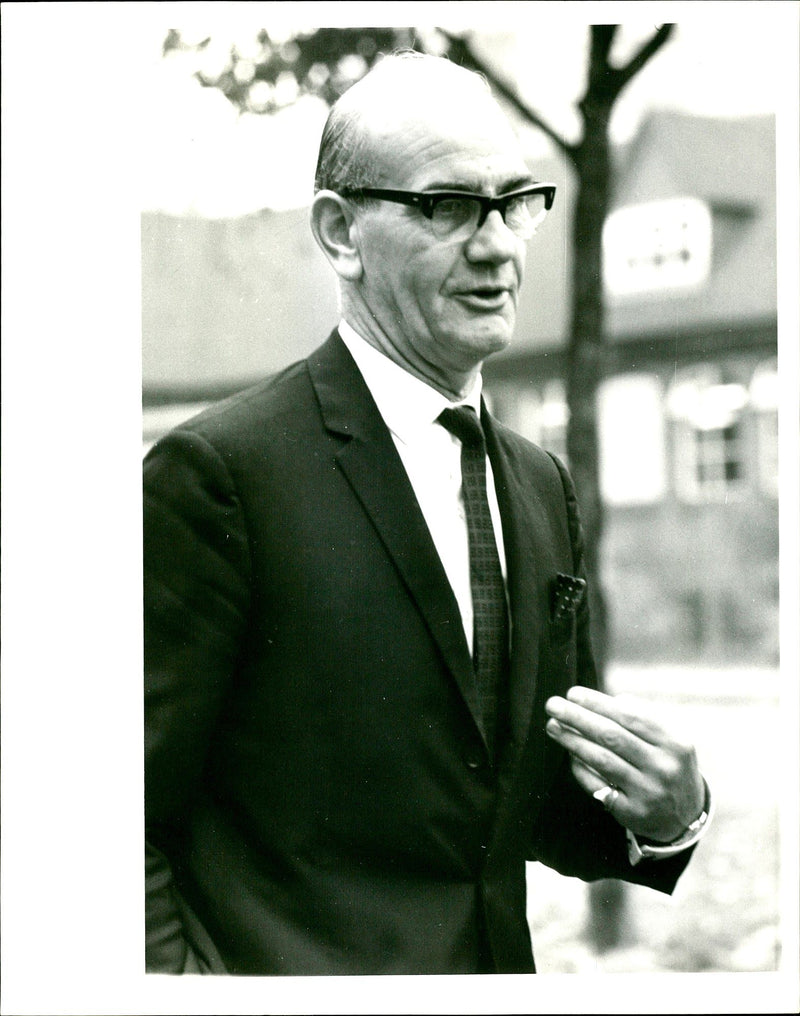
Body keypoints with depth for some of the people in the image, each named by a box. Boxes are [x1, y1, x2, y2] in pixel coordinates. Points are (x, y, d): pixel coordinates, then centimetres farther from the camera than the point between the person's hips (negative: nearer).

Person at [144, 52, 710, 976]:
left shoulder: (543, 486, 6)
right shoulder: (217, 471, -16)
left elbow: (539, 810, 12)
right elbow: (129, 824, -16)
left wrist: (663, 816, -6)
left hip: (503, 970, 7)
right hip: (287, 972, -6)